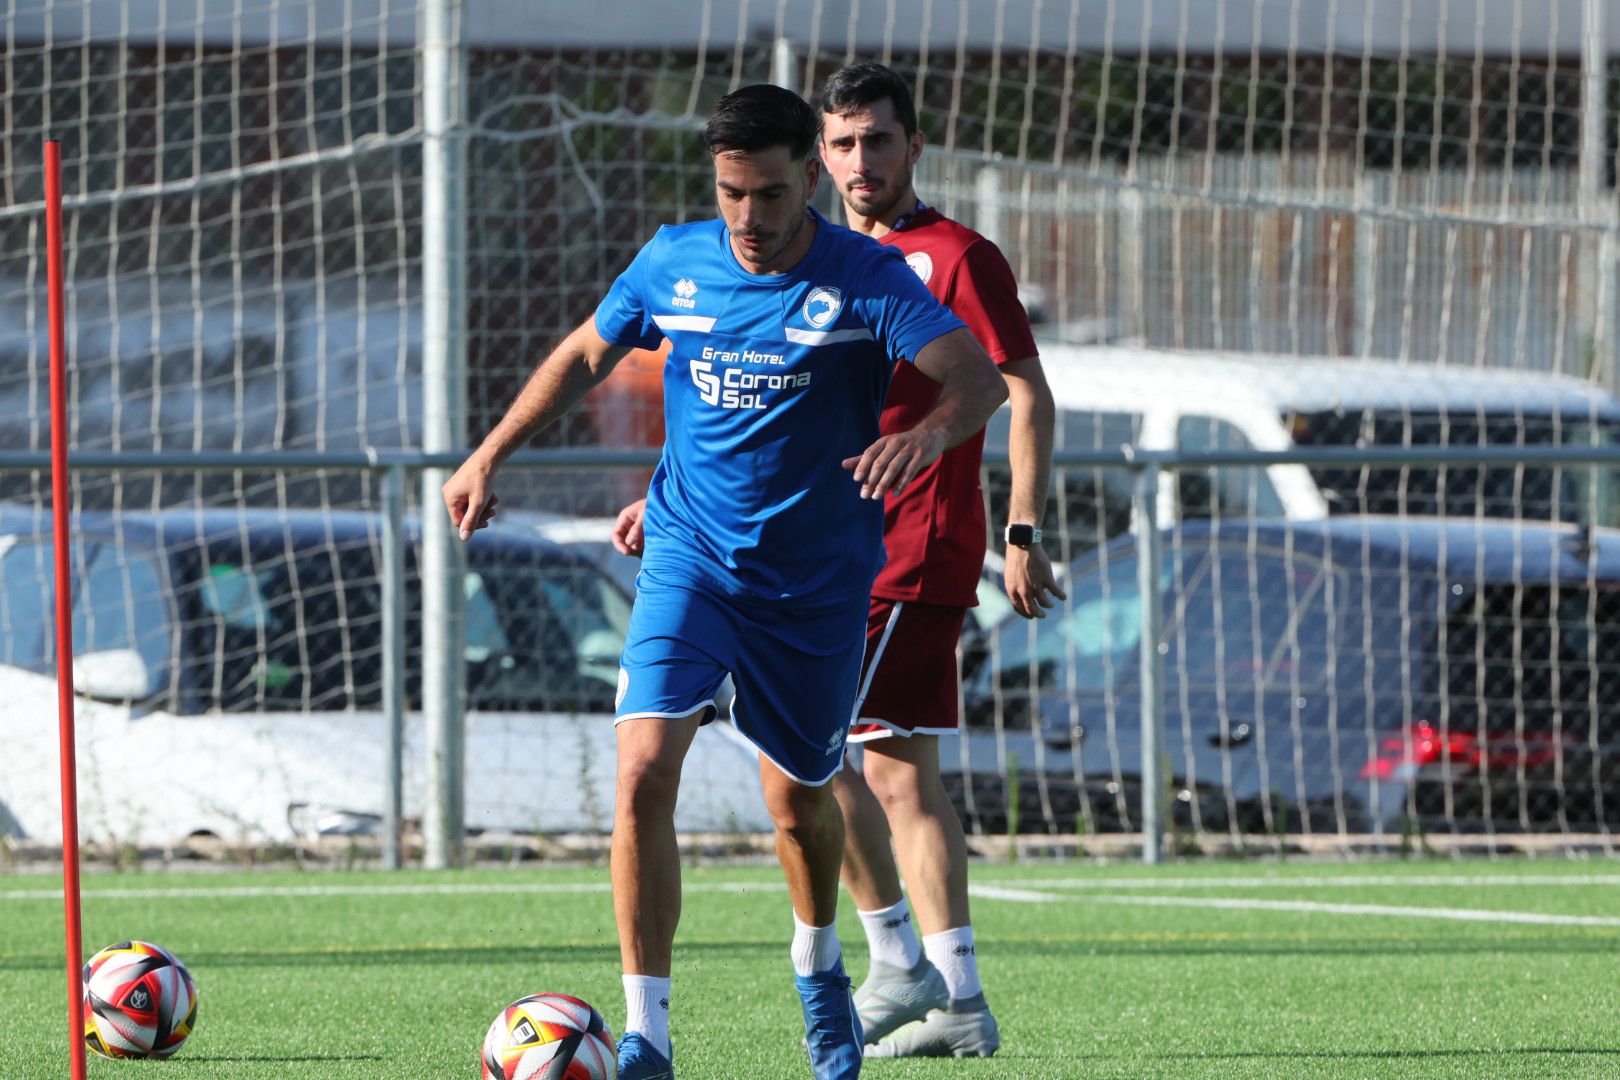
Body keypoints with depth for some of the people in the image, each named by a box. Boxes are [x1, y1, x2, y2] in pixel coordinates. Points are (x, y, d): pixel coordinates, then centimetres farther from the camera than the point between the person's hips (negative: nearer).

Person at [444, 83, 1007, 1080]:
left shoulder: (865, 278, -13)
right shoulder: (675, 262, -2)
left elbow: (979, 377, -24)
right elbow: (586, 354, 15)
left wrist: (930, 430, -45)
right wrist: (491, 454, 10)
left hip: (815, 578, -1)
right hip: (690, 557, 1)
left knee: (799, 797, 13)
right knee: (645, 770, -19)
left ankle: (818, 966, 47)